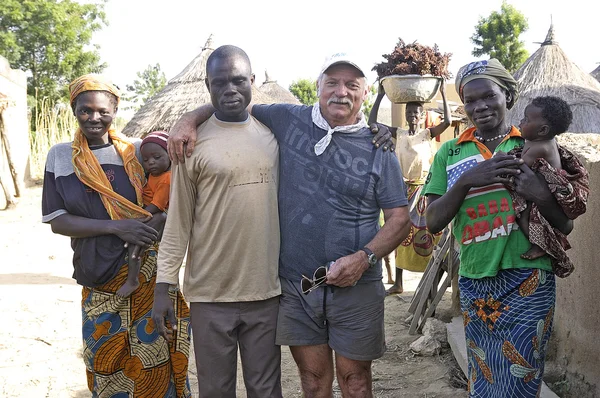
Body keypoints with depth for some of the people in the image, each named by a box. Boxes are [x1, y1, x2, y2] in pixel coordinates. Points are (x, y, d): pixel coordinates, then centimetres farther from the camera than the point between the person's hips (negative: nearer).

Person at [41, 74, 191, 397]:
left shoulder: (137, 151, 0)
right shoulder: (60, 156, 3)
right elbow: (57, 221, -2)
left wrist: (164, 218, -21)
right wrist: (116, 227, -15)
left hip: (150, 276, -1)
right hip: (99, 283, 1)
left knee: (155, 367, 2)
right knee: (106, 370, 9)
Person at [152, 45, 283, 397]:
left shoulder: (272, 134, 6)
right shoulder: (194, 142, -3)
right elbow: (179, 220, -1)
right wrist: (164, 285, -4)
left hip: (266, 292, 2)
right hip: (211, 294, -2)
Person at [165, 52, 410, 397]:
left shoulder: (379, 150, -1)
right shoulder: (289, 120, 3)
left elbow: (399, 218, -1)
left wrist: (365, 257, -16)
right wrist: (189, 119, -4)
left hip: (354, 287, -1)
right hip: (295, 283, 2)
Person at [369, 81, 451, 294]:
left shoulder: (427, 133, 1)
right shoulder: (398, 134, 7)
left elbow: (447, 121, -14)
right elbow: (372, 123, 0)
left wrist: (443, 93, -14)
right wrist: (380, 96, -2)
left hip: (423, 189, -3)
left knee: (425, 232, -5)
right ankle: (398, 283, 10)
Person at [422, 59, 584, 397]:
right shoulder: (451, 152, 6)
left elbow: (566, 225, 3)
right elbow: (434, 222, -1)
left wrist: (542, 196, -18)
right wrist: (467, 180, -16)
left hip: (527, 282, -2)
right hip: (474, 283, 2)